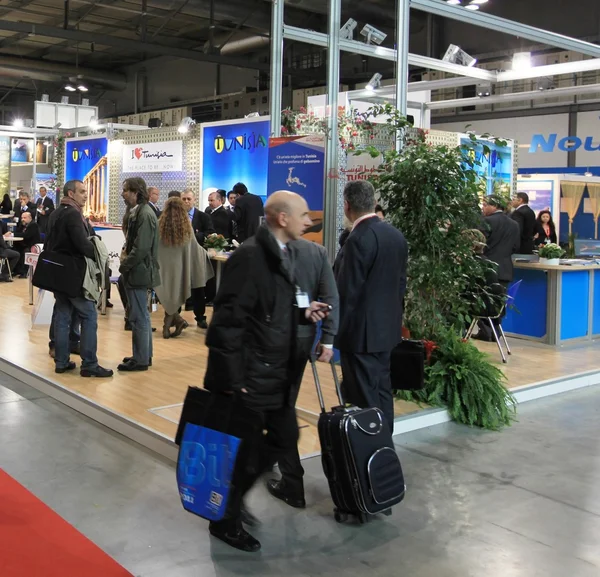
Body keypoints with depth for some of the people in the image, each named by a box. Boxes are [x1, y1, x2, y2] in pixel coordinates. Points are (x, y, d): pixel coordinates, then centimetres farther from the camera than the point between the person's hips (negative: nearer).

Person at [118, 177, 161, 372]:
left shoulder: (144, 215, -18)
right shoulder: (138, 212, 12)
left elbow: (141, 248, -23)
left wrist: (124, 266, -12)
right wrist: (126, 257, 6)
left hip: (138, 272, -10)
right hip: (138, 271, 10)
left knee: (138, 318, -2)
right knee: (141, 316, 17)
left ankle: (140, 360, 6)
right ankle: (144, 355, 27)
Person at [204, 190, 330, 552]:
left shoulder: (285, 253, 10)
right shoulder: (250, 256, -19)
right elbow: (228, 320, -21)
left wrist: (303, 313, 2)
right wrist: (234, 380, -21)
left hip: (276, 373, 9)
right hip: (249, 376, -9)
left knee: (286, 436, 16)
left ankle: (235, 494, 36)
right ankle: (226, 520, 28)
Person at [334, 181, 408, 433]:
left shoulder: (358, 239, -20)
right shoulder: (396, 234, 6)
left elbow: (348, 292, -19)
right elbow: (401, 282, 12)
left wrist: (336, 331, -10)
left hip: (362, 331, -9)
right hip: (387, 327, 9)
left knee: (364, 400, -1)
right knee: (382, 391, 17)